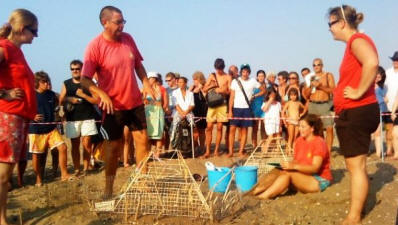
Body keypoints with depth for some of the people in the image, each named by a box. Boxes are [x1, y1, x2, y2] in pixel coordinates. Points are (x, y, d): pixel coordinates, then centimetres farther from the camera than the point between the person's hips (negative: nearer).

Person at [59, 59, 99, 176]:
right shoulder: (66, 84, 9)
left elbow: (96, 100, -2)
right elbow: (61, 101, 7)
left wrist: (83, 95, -13)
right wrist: (69, 99, -12)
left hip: (87, 118, -1)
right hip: (72, 119, 1)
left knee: (86, 144, -2)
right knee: (75, 145, 4)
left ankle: (86, 168, 9)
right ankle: (77, 169, 9)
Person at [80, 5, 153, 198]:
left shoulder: (128, 39, 2)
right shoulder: (95, 46, -14)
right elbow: (85, 79, -17)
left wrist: (146, 83, -1)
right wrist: (102, 94, -32)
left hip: (135, 102, 5)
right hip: (113, 106, -5)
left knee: (142, 139, 8)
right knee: (113, 146, 4)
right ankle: (108, 189, 18)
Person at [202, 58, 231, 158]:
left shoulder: (228, 77, 5)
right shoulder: (212, 76, 10)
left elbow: (230, 91, 2)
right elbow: (204, 89, 7)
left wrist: (222, 91, -15)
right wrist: (211, 86, -12)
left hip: (222, 104, -1)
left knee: (219, 128, 2)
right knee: (209, 127, -2)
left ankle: (216, 150, 10)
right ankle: (207, 151, 2)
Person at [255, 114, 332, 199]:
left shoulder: (319, 143, -14)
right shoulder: (299, 140, 7)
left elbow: (315, 168, -22)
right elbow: (296, 161, 10)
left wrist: (294, 166, -33)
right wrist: (288, 164, -13)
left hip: (319, 181, -7)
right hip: (302, 176, 7)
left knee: (288, 173, -29)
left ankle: (263, 196, -34)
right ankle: (257, 191, -29)